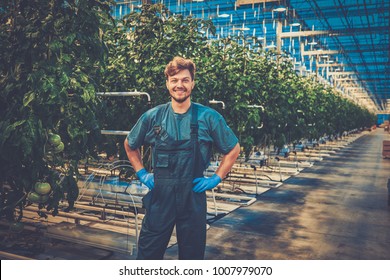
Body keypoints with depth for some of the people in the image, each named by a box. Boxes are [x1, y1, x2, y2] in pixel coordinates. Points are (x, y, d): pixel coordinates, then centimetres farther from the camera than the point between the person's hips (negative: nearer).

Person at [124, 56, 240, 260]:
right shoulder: (152, 117, 0)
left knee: (192, 254, 15)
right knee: (147, 253, 9)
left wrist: (216, 178, -1)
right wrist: (142, 173, 7)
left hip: (193, 196, 0)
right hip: (160, 196, 1)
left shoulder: (208, 117, -4)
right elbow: (130, 145, 16)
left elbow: (233, 149, 6)